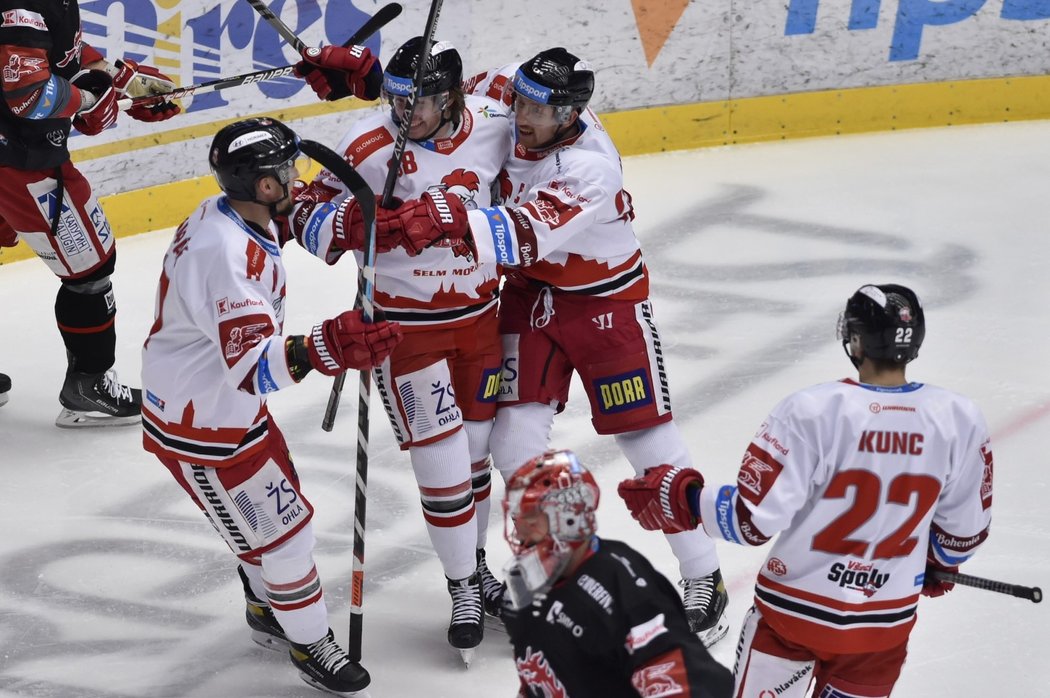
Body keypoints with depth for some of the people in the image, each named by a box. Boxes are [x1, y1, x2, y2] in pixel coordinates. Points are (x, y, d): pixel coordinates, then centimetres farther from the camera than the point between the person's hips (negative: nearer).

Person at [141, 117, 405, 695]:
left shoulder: (228, 213, -6)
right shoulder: (225, 255, -36)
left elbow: (284, 222, 19)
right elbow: (252, 364, -42)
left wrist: (340, 224, 1)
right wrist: (325, 349, -54)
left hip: (226, 402, 10)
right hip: (201, 428, -10)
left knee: (271, 507, 26)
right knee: (282, 526, 4)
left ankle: (267, 612, 48)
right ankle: (312, 648, 23)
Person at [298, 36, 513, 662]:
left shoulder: (494, 125, -9)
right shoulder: (371, 146, -19)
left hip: (479, 312, 4)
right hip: (404, 324, -4)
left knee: (475, 445, 17)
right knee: (441, 458, -4)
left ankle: (476, 562, 38)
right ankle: (464, 588, 14)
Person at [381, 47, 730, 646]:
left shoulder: (591, 167, -33)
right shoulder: (505, 103, -14)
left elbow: (524, 235, -44)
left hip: (606, 299, -6)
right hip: (531, 293, 6)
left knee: (648, 437, -3)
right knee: (515, 439, -4)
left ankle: (705, 579, 10)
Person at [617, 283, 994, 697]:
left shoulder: (812, 411, -21)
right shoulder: (960, 420, -11)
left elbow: (753, 520, -19)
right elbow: (966, 529, 3)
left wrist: (680, 495, -3)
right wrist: (940, 563, 25)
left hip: (793, 613, -3)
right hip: (885, 624, 3)